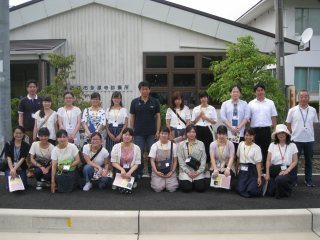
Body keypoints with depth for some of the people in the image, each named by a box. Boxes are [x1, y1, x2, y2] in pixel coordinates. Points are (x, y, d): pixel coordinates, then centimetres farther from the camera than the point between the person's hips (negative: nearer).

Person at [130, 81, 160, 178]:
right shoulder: (135, 102, 3)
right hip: (138, 133, 0)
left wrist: (158, 131, -4)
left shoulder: (155, 102, 3)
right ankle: (139, 173, 18)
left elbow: (158, 117, 3)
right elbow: (132, 117, 6)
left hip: (151, 133, 0)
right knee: (139, 154, 4)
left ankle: (152, 172, 16)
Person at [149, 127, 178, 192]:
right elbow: (152, 161, -1)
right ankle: (155, 180, 14)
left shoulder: (173, 145, 3)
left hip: (170, 171, 1)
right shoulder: (155, 146, 0)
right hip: (158, 171, -1)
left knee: (171, 188, -18)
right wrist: (156, 172, -12)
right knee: (158, 188, -19)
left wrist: (172, 171, -7)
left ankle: (167, 181, 15)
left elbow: (175, 160, 4)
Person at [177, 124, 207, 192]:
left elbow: (203, 159, 3)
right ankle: (182, 182, 14)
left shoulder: (201, 144, 6)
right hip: (185, 170, -1)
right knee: (186, 188, -20)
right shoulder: (181, 144, 3)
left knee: (201, 188, -17)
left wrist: (198, 172, -9)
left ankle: (194, 181, 16)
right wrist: (188, 172, -11)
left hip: (198, 171, 1)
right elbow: (180, 160, -2)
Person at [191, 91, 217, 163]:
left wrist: (206, 118, -10)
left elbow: (214, 121, 1)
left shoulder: (212, 108, 4)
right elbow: (193, 122, 7)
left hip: (208, 129, -1)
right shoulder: (196, 109, 7)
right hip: (199, 129, 1)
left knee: (208, 147, 0)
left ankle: (208, 164, 10)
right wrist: (199, 116, -7)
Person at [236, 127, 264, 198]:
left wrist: (259, 177, -15)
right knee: (240, 190, -13)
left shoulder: (256, 148, -8)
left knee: (251, 191, -18)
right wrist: (237, 168, 22)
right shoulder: (241, 144, 5)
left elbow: (258, 163, -11)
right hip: (242, 170, 4)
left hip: (252, 170, -3)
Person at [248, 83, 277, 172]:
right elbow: (248, 118, 5)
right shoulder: (251, 104, 6)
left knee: (266, 150, 5)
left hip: (266, 130, 0)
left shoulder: (270, 103, 7)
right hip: (254, 130, 0)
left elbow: (274, 117, 7)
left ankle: (266, 168, 14)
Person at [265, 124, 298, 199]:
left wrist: (287, 170, -13)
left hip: (286, 171, -2)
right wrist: (267, 174, -3)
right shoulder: (272, 145, 6)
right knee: (270, 192, -12)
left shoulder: (292, 145, 2)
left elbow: (295, 161, 0)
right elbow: (268, 161, 5)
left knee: (279, 179, -35)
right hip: (274, 171, 2)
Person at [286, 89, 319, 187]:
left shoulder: (313, 110, 2)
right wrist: (294, 133, 3)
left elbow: (315, 123, 12)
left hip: (309, 139, 2)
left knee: (308, 160, 10)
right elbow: (288, 124, 3)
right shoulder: (292, 110, -4)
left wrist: (310, 132, 6)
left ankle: (308, 180, 21)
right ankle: (293, 180, 15)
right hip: (296, 139, -2)